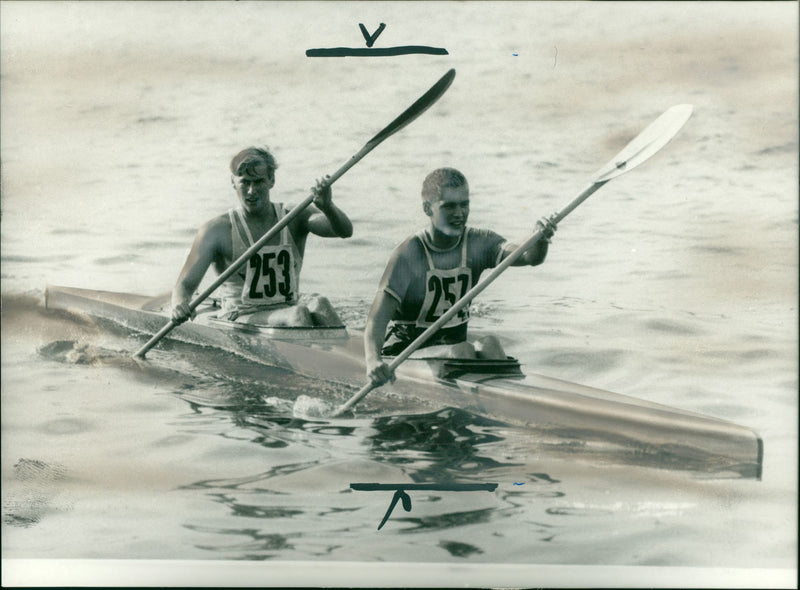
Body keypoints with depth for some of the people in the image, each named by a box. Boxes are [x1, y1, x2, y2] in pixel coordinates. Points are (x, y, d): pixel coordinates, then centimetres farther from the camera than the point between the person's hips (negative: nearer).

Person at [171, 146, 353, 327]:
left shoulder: (294, 219, 8)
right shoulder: (218, 229, 0)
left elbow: (345, 230, -8)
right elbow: (186, 284, -3)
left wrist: (327, 207, -32)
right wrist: (179, 305, -28)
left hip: (288, 312, 3)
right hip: (240, 319, -3)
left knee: (320, 305, -32)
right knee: (298, 314, -33)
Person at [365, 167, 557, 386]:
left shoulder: (478, 243, -2)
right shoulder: (409, 254, -16)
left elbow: (526, 255, -19)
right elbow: (377, 318, -22)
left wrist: (540, 239, -44)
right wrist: (373, 360, -42)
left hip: (455, 344, 4)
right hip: (405, 355, -4)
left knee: (489, 345, -27)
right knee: (461, 352, -31)